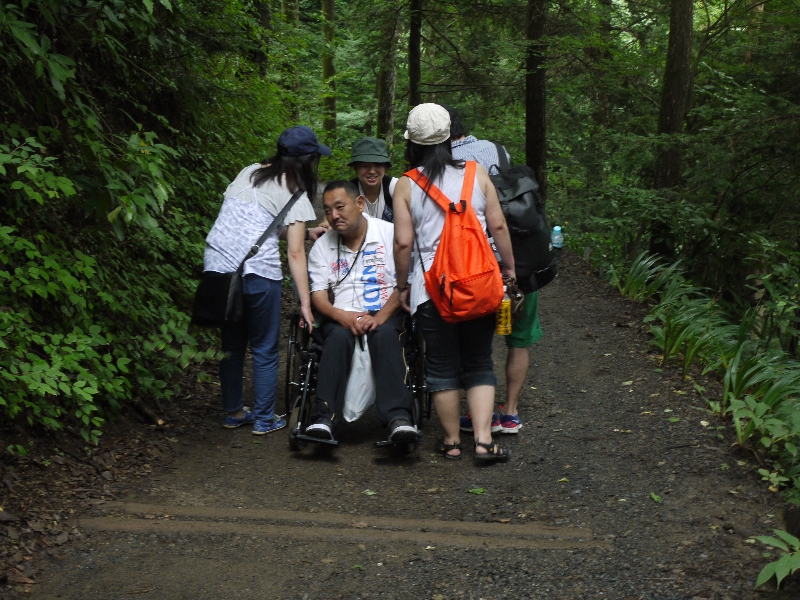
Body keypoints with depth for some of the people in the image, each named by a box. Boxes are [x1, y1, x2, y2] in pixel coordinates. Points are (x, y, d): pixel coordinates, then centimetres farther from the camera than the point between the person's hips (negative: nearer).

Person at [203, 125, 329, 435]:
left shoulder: (248, 173, 16)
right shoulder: (295, 194, -1)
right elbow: (296, 253, -6)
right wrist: (305, 302, -3)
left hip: (216, 264, 6)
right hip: (256, 271, -6)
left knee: (231, 343, 19)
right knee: (265, 349, 10)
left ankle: (233, 412, 29)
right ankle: (264, 419, 17)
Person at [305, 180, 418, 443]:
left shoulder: (390, 234, 2)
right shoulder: (322, 246, 12)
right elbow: (318, 295, 5)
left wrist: (380, 317, -22)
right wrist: (344, 317, -17)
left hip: (387, 315, -2)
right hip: (342, 317, 2)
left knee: (384, 334, -36)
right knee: (338, 336, -33)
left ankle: (398, 417, -47)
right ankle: (325, 418, -41)